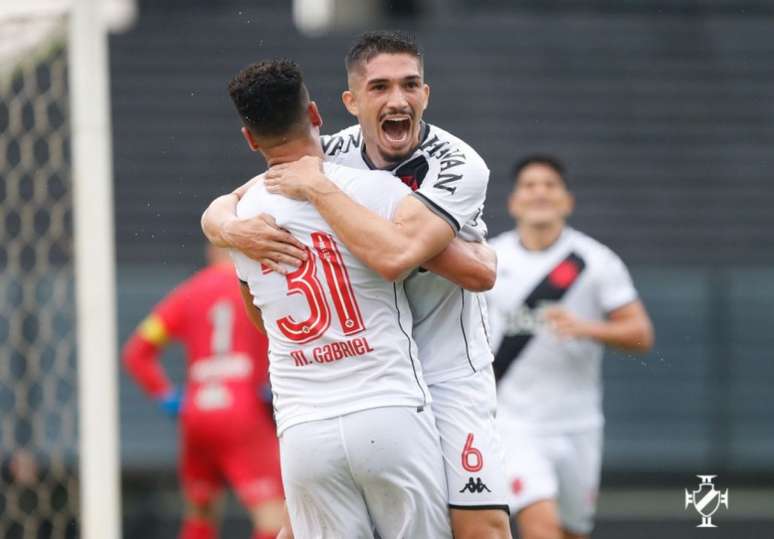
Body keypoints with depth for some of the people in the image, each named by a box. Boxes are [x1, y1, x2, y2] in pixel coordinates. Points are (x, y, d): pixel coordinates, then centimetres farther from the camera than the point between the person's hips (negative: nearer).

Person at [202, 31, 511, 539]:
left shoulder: (458, 166, -19)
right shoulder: (330, 156, -4)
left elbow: (396, 255, -35)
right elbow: (219, 210, 1)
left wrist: (317, 187, -27)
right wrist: (234, 228, -23)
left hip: (446, 370, -4)